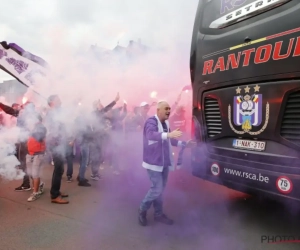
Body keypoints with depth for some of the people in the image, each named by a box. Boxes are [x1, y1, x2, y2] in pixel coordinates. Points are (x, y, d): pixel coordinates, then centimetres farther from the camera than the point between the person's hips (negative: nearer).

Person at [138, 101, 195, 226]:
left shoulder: (166, 123, 10)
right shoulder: (151, 121, -17)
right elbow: (151, 135, -38)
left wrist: (184, 144, 16)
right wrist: (169, 134, -52)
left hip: (164, 161, 8)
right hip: (154, 162, -8)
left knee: (160, 189, 15)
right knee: (157, 189, -8)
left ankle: (159, 214, 29)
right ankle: (142, 209, 15)